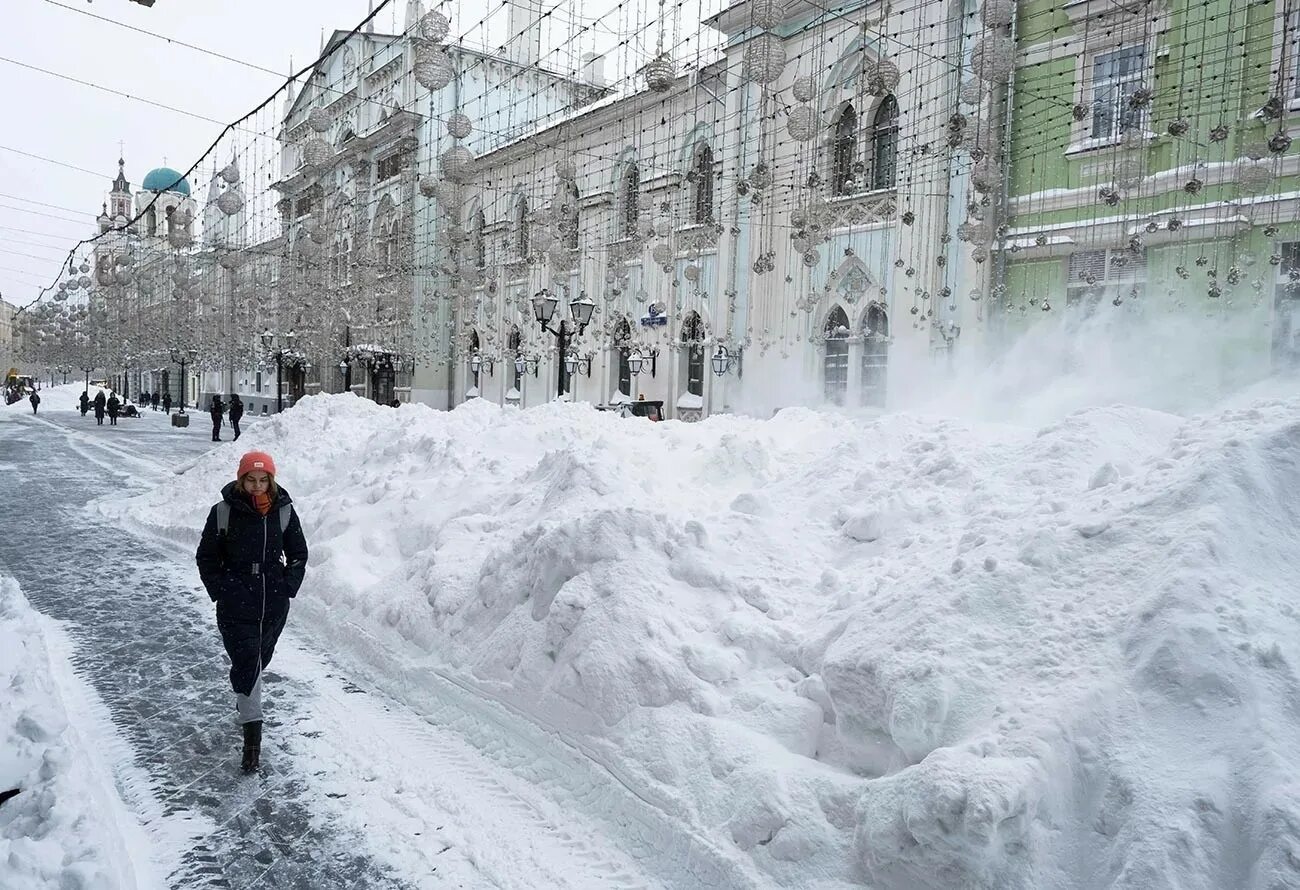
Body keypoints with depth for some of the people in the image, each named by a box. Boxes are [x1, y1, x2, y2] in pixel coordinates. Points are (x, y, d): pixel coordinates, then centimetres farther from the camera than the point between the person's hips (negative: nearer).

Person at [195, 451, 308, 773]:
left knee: (259, 659, 19)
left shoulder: (283, 511, -2)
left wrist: (289, 587, -1)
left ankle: (245, 700, 48)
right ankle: (253, 737, -2)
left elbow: (298, 554, 9)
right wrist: (220, 591, -5)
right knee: (246, 663, -6)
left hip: (274, 604, 3)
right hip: (236, 605, -3)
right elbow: (206, 557, 2)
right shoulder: (223, 512, -8)